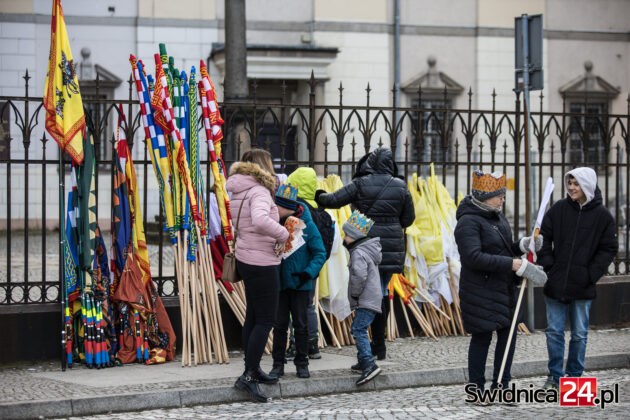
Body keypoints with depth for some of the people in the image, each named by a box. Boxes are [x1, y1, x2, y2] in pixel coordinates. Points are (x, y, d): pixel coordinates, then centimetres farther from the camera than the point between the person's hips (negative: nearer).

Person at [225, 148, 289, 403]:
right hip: (261, 264, -10)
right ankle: (248, 376, -8)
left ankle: (253, 370, 27)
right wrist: (283, 234, -22)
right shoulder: (259, 191, -18)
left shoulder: (239, 192, 12)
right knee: (265, 320, -6)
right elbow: (260, 221, -36)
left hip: (247, 260, 10)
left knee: (253, 317, 18)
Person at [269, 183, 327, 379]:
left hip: (300, 284, -2)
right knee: (280, 324, 6)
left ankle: (302, 363, 17)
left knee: (300, 324, 6)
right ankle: (278, 363, 15)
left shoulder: (306, 225, -10)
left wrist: (309, 272, -17)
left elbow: (320, 253, -4)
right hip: (279, 282, 2)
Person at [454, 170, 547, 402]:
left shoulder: (497, 217, 11)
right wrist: (514, 265, -28)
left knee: (508, 335, 11)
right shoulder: (468, 222, -17)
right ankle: (476, 389, 14)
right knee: (482, 338, 0)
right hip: (480, 292, -8)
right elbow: (474, 257, -28)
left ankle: (501, 386, 23)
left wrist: (523, 245, 0)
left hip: (503, 288, 8)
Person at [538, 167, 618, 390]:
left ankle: (574, 376, 19)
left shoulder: (602, 215, -3)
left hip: (583, 287, -1)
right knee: (554, 331, 6)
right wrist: (546, 264, -5)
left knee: (579, 334, 8)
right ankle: (555, 375, 18)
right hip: (556, 283, 1)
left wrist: (591, 274, -8)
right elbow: (544, 237, 7)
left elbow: (608, 248, 1)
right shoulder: (558, 209, 1)